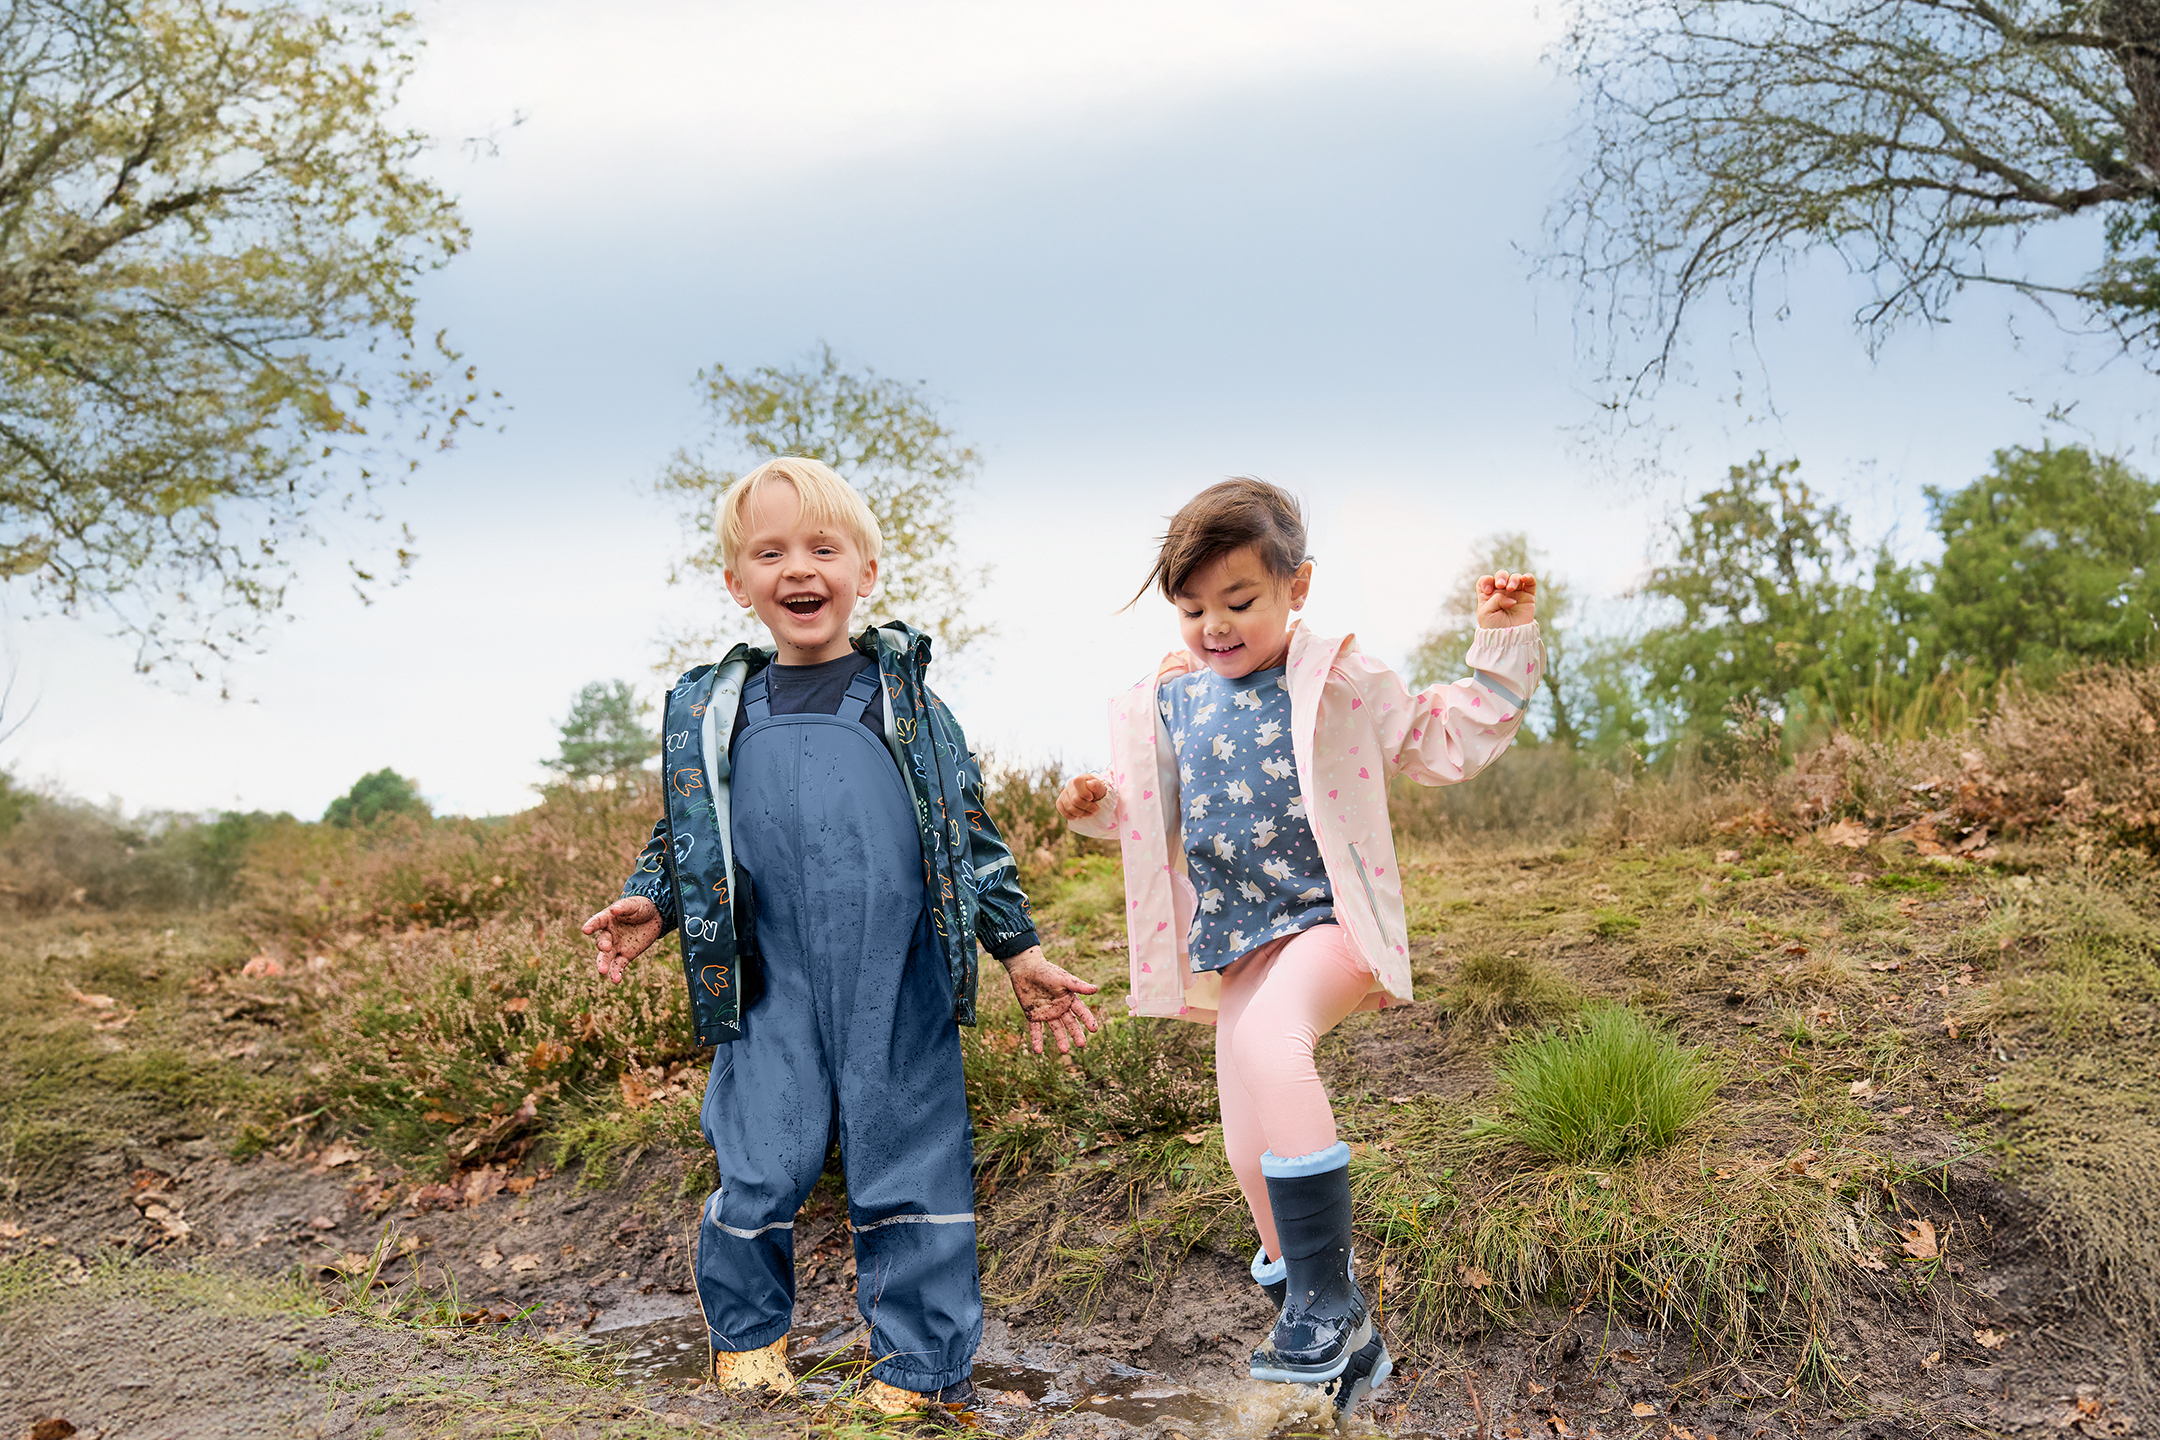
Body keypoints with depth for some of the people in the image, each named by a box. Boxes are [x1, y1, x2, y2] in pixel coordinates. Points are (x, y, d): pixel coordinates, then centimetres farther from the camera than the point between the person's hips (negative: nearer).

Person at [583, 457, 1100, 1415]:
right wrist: (649, 905, 1)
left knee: (909, 1172, 3)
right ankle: (748, 1334, 28)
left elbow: (972, 833, 11)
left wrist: (1021, 951, 8)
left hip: (899, 986, -1)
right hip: (774, 991, 1)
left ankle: (919, 1364, 18)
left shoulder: (904, 698, 8)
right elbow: (684, 838, 20)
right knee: (757, 1172, 1)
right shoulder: (710, 713, 11)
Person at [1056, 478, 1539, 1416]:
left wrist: (1502, 646, -8)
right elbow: (1154, 809, 20)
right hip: (1240, 943, 6)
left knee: (1267, 1036, -35)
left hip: (1331, 922, -6)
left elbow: (1448, 743, 1)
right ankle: (1314, 1302, 37)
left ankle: (1327, 1297, -29)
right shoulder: (1172, 702, 8)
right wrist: (1098, 805, 0)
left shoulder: (1340, 683, -4)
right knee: (1251, 1153, 9)